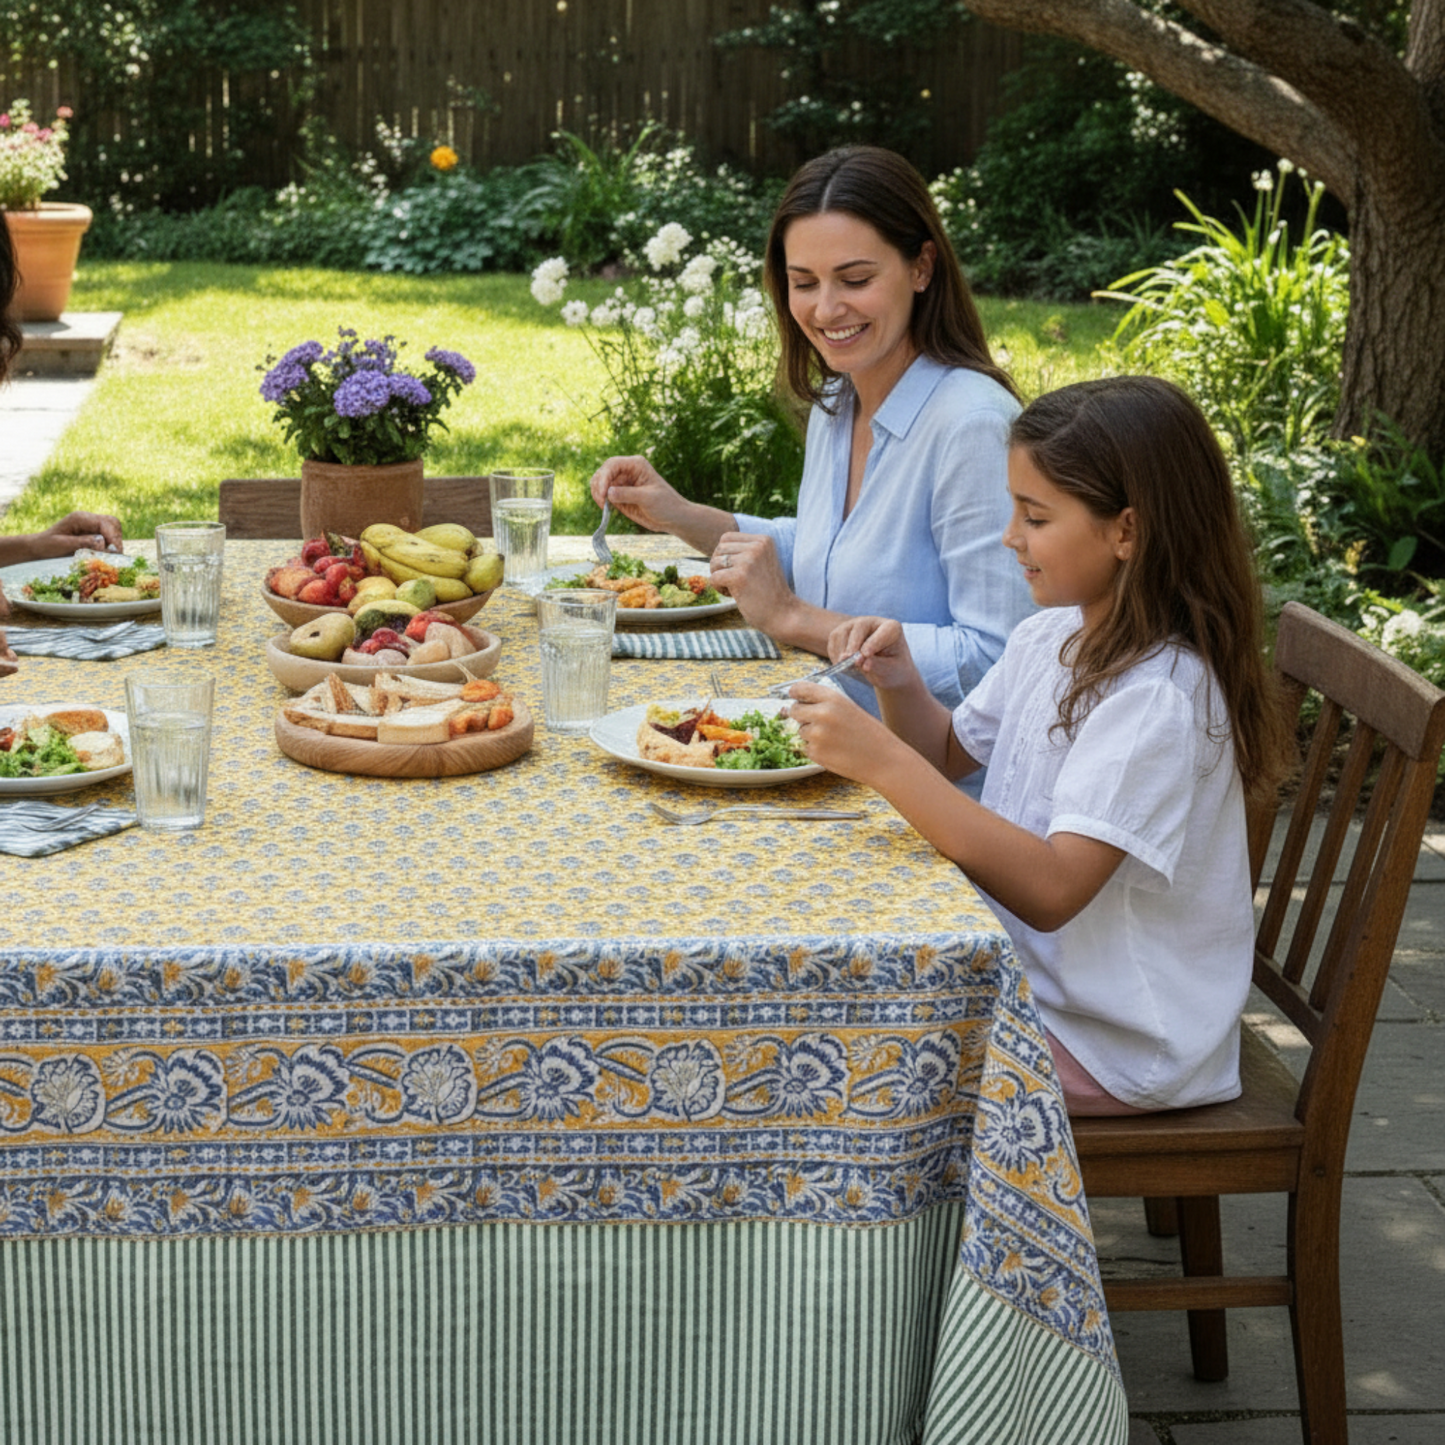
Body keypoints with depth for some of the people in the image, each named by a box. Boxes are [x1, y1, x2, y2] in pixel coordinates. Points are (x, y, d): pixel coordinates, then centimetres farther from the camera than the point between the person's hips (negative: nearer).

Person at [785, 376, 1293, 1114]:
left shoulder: (1158, 695, -25)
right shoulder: (1046, 639, 3)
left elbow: (1053, 890, -32)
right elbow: (953, 751, 21)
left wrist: (884, 762, -34)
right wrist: (900, 685, -1)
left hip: (1117, 1046, -8)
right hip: (1031, 974, 8)